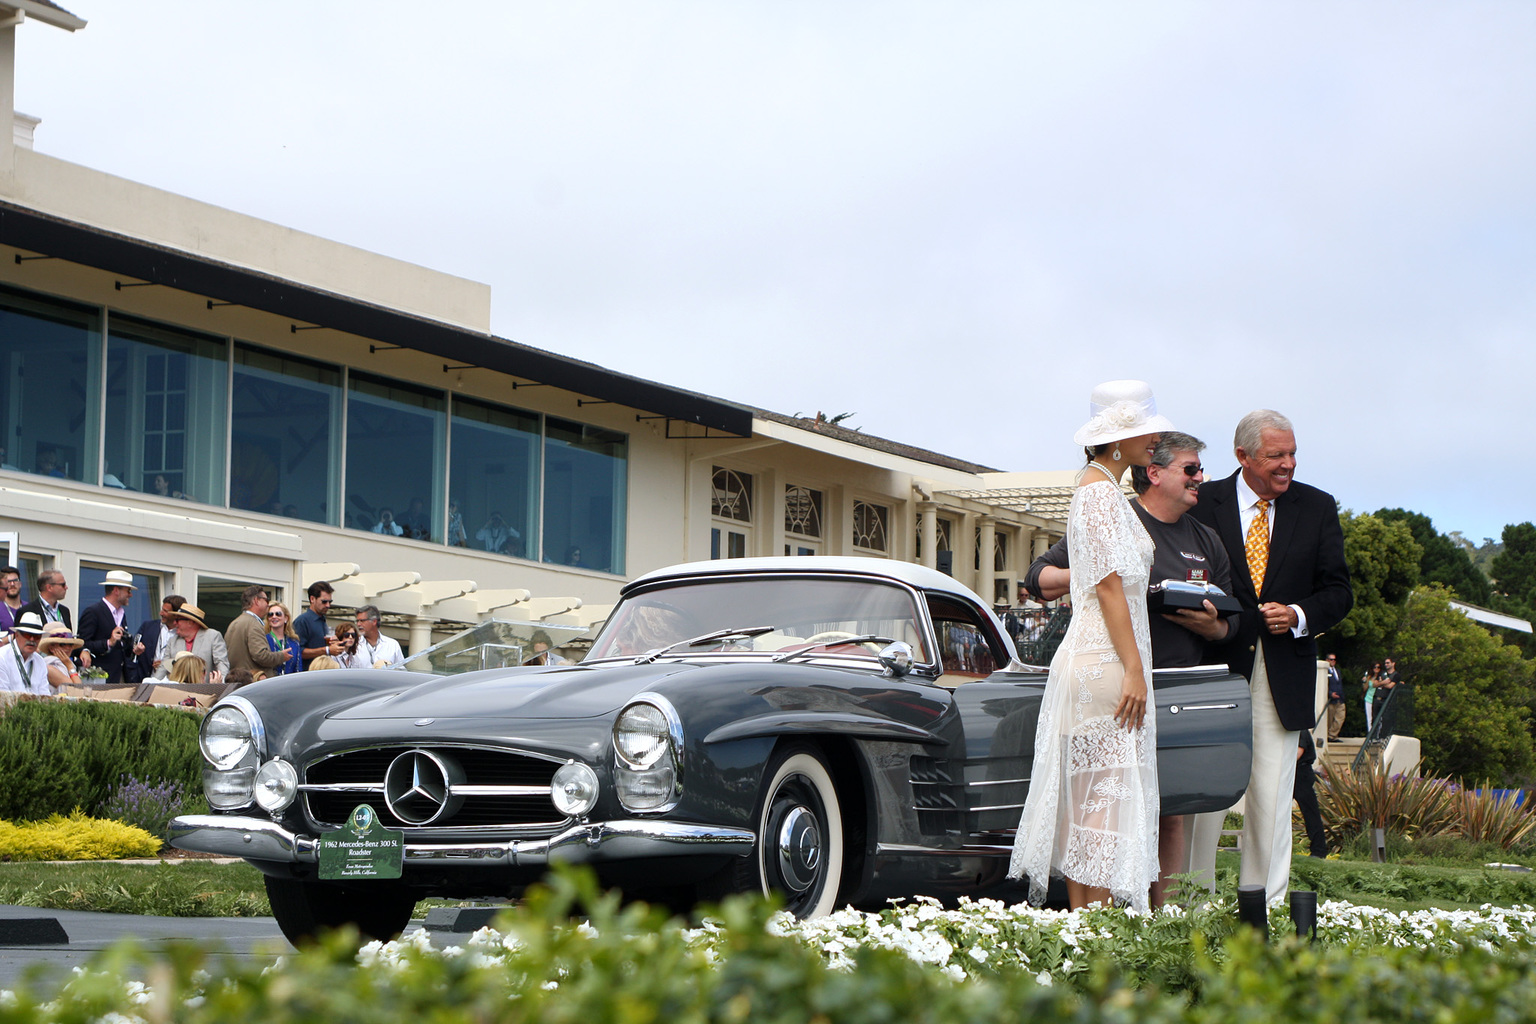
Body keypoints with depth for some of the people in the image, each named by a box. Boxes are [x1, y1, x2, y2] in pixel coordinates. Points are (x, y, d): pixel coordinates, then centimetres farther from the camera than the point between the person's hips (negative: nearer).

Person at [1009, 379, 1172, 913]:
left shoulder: (1100, 487, 19)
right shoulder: (1101, 491, -12)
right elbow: (1108, 586, -17)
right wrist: (1134, 669, -20)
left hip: (1090, 661, 10)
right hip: (1107, 661, -10)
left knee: (1088, 796, 9)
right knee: (1107, 794, -10)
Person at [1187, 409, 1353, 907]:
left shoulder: (1317, 507, 8)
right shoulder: (1204, 504, 1)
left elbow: (1338, 591, 8)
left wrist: (1299, 616, -10)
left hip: (1283, 675, 2)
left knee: (1272, 800, 3)